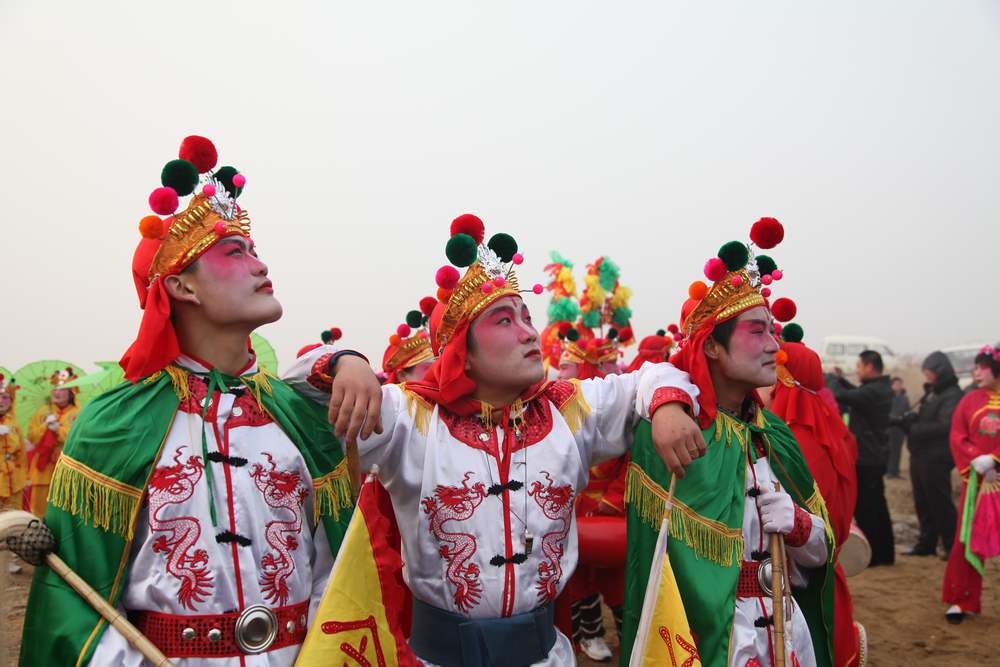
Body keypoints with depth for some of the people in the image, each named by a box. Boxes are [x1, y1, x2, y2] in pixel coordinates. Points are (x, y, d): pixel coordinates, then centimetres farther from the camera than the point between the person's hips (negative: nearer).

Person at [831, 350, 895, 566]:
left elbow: (840, 395, -28)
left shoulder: (871, 392, -21)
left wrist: (835, 380, -8)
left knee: (864, 508, -3)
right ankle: (885, 553, 23)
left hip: (865, 458, -10)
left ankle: (869, 555, 2)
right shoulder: (882, 389, 10)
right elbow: (856, 395, 23)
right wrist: (840, 378, 13)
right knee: (877, 506, 15)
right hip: (876, 457, 10)